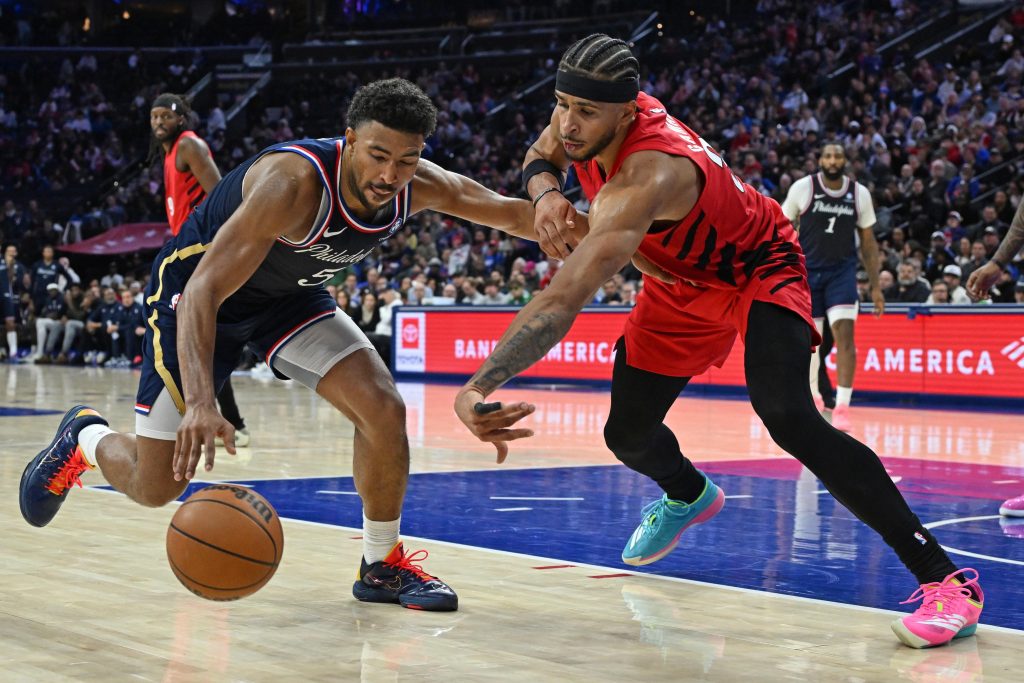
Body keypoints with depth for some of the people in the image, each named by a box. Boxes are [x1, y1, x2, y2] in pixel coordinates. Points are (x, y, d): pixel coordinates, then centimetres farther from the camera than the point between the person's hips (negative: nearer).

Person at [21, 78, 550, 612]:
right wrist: (200, 403, -56)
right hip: (195, 290, -5)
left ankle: (382, 566, 6)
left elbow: (513, 213, -4)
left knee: (384, 410, -14)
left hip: (289, 294, 5)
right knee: (154, 486, -5)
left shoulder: (419, 187, -20)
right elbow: (203, 290, -43)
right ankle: (82, 437, 30)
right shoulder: (294, 182, -38)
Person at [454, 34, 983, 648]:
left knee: (788, 417, -32)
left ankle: (944, 577, -24)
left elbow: (566, 299, -52)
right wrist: (546, 189, -20)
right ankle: (689, 495, 48)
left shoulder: (646, 177, -42)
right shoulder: (584, 119, -17)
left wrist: (479, 386, -59)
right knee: (628, 433, 9)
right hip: (682, 285, 8)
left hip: (760, 272, -8)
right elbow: (540, 155, 6)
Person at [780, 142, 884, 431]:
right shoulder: (803, 187, -8)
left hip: (842, 271, 0)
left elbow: (868, 243, 6)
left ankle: (842, 407, -16)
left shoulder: (860, 193, -2)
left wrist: (875, 287, 4)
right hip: (807, 271, 0)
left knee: (845, 334, -16)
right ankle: (813, 396, 33)